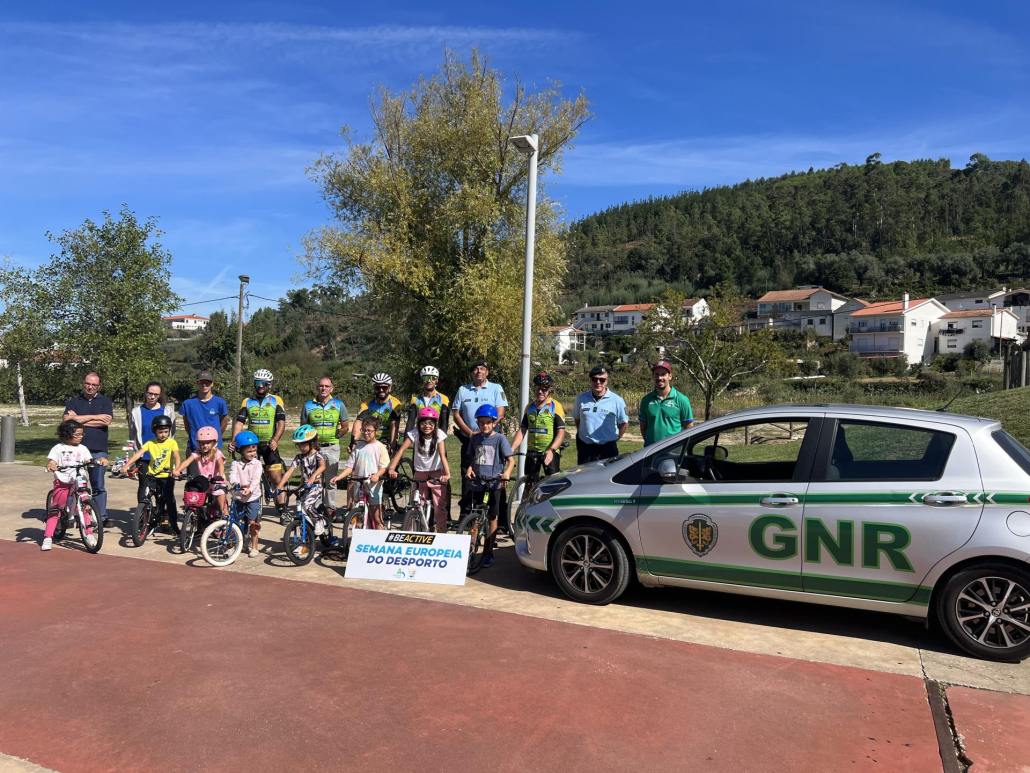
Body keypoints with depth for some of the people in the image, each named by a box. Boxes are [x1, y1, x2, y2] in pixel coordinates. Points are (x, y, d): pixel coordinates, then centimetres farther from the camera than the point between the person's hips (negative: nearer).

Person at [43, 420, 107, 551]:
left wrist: (100, 460, -14)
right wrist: (51, 466, -32)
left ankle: (89, 535, 2)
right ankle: (47, 538, 6)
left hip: (78, 483, 2)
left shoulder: (82, 448, 9)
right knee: (55, 510, -1)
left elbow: (89, 461, 6)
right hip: (62, 484, -2)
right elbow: (51, 461, -8)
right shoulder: (58, 448, 0)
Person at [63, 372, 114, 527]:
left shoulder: (105, 401, 8)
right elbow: (66, 419, -6)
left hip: (98, 450, -1)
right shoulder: (74, 401, 11)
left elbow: (107, 421, -8)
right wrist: (94, 417, -8)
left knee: (98, 486, 3)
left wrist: (80, 419, -6)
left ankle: (102, 516, 7)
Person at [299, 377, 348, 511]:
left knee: (330, 479, 3)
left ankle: (330, 508, 12)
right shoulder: (308, 405, 7)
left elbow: (345, 426, 10)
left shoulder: (338, 404, 5)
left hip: (332, 447, 0)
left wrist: (340, 433, -6)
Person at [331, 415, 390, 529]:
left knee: (376, 518, 2)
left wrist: (377, 475, -28)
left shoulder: (380, 447, -3)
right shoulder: (357, 446, 7)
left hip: (373, 485, -4)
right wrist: (339, 477, -9)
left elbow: (384, 466, -8)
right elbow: (349, 466, 5)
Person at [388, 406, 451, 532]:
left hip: (436, 472, -1)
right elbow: (401, 450, -26)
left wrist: (447, 474, -37)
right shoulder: (414, 434, -16)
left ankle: (442, 532, 9)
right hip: (420, 472, 1)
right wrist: (391, 468, -39)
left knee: (440, 506, -4)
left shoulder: (439, 434, -15)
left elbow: (442, 455, -23)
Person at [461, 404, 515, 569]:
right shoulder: (475, 439, 8)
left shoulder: (500, 439, -4)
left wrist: (507, 472, -24)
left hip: (493, 482, -3)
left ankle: (488, 552, 14)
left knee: (492, 517, 3)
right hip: (475, 481, 4)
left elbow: (511, 459, -5)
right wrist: (469, 468, -3)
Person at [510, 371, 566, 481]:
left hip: (550, 452, -5)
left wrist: (551, 450, -25)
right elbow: (522, 430, 9)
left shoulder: (556, 407, -6)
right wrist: (511, 448, -3)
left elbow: (561, 433, -11)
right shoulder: (529, 407, 10)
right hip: (532, 452, 5)